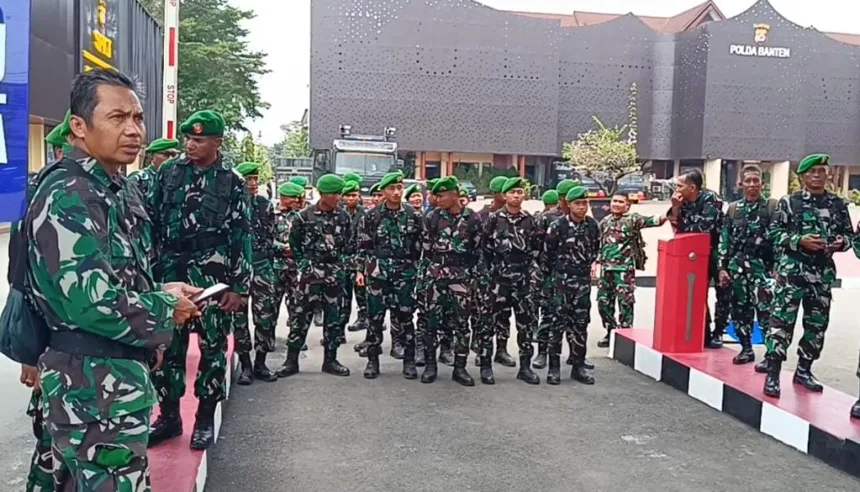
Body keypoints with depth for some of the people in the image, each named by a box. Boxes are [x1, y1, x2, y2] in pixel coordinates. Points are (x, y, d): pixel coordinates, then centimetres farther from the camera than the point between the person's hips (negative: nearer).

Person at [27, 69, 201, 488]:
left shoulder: (121, 190, 12)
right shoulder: (67, 197, -18)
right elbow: (87, 300, -28)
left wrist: (162, 295, 2)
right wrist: (165, 308, -13)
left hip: (121, 372, 10)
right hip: (91, 383, -10)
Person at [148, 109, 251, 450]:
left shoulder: (231, 181, -3)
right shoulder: (168, 172, 5)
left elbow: (242, 237, -4)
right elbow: (151, 222, 9)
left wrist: (239, 287, -8)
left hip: (213, 274, -3)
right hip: (170, 271, 3)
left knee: (212, 346, 6)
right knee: (168, 344, 9)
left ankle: (205, 418, 19)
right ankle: (169, 415, 23)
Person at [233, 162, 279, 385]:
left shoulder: (265, 205, 8)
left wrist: (266, 257, 10)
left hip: (261, 266, 3)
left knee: (266, 315, 2)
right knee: (239, 316, 2)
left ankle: (260, 363, 14)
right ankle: (245, 365, 11)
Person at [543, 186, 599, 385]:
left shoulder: (593, 226, 2)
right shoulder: (558, 225, -10)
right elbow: (547, 252, -3)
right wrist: (549, 274, 5)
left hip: (583, 281, 4)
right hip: (561, 280, -4)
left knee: (581, 323, 8)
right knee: (558, 322, -2)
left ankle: (579, 365, 17)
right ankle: (554, 366, 5)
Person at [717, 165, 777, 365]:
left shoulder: (773, 207, 0)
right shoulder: (733, 209, 12)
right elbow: (724, 240, 11)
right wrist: (722, 267, 6)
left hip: (762, 266, -4)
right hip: (737, 267, 4)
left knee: (765, 311, -11)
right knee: (740, 310, 9)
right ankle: (746, 349, 21)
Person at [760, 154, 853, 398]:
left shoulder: (838, 204, 9)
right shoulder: (789, 202, -1)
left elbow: (850, 235, 13)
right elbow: (774, 233, -3)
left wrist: (841, 242, -9)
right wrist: (800, 240, -16)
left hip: (823, 272, 4)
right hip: (792, 269, -4)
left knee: (817, 323, 11)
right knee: (782, 320, -9)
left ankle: (803, 370, 25)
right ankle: (772, 373, -6)